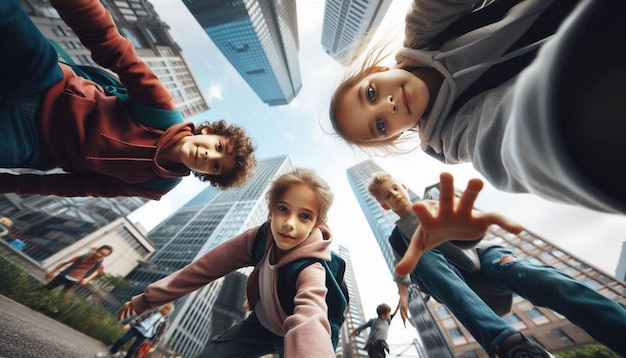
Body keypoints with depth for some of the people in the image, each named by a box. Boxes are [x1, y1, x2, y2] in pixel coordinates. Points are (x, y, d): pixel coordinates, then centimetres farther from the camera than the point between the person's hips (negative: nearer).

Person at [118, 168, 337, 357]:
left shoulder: (310, 269, -35)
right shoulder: (260, 238, -25)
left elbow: (310, 323, -53)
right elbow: (206, 267, -17)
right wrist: (147, 298, -9)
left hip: (288, 335, -2)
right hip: (260, 322, 3)